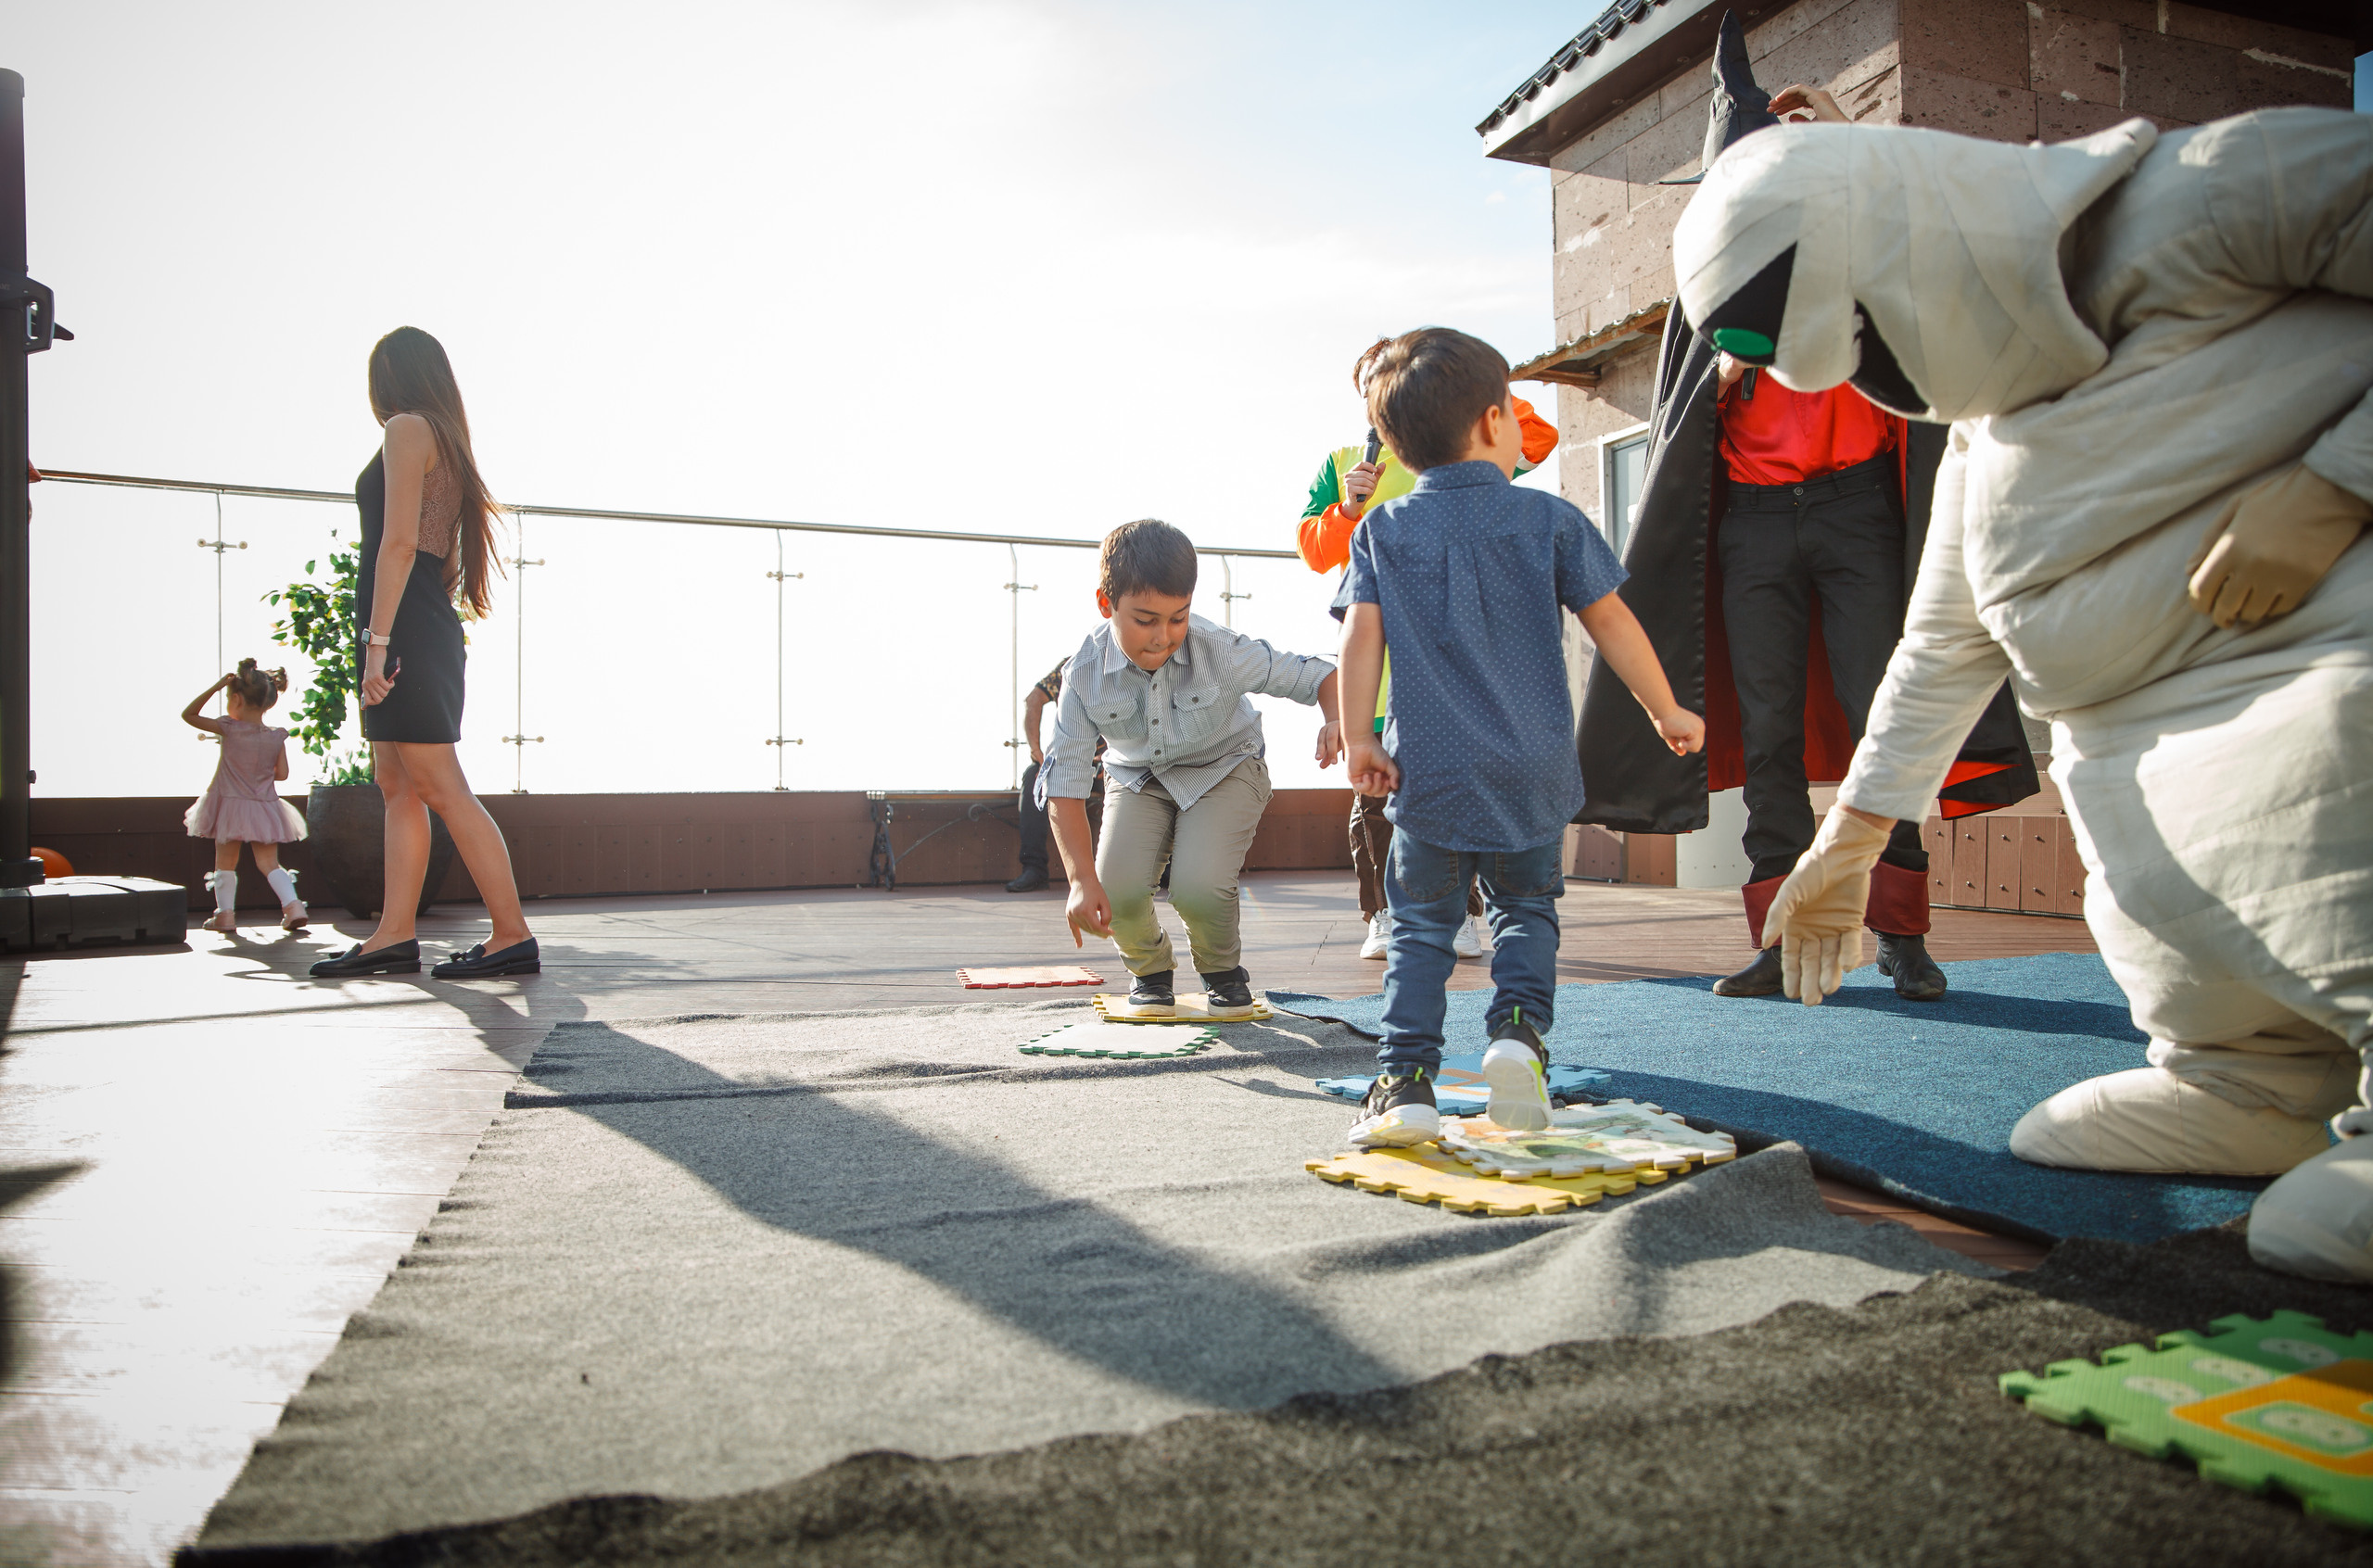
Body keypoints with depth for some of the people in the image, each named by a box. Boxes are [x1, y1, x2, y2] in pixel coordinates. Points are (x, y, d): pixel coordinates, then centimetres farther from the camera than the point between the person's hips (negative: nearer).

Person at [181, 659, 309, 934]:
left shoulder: (230, 728, -11)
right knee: (269, 862, 7)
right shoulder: (276, 737, -4)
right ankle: (293, 906, -7)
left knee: (225, 862, 11)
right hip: (264, 807, 2)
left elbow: (188, 714, 0)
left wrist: (215, 687, -5)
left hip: (230, 805, -2)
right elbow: (282, 774, -2)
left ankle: (225, 914, 14)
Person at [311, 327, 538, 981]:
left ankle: (513, 935, -12)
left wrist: (377, 641, -19)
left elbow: (399, 542, -15)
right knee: (396, 783, 8)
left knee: (439, 786, -11)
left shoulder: (406, 429, -5)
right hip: (431, 628, 10)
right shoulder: (447, 442, 22)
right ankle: (393, 936, 10)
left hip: (405, 627, -10)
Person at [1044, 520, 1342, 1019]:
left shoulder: (1222, 651, -29)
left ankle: (1223, 972, 11)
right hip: (1137, 777, 2)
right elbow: (1065, 776, -23)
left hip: (1224, 771, -2)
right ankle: (1149, 968, 17)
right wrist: (1083, 879, -31)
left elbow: (1318, 675, -18)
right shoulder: (1087, 670, -25)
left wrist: (1336, 720, -42)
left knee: (1198, 887, -26)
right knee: (1117, 891, -21)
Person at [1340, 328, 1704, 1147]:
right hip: (1531, 771, 0)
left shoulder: (1381, 530, 4)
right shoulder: (1550, 518, 2)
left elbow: (1363, 635, -5)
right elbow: (1611, 622, 5)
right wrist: (1666, 711, 15)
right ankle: (1519, 1026, -4)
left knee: (1421, 924, 9)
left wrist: (1358, 739, -2)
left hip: (1429, 770, 0)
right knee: (1526, 906, 18)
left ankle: (1406, 1077, -2)